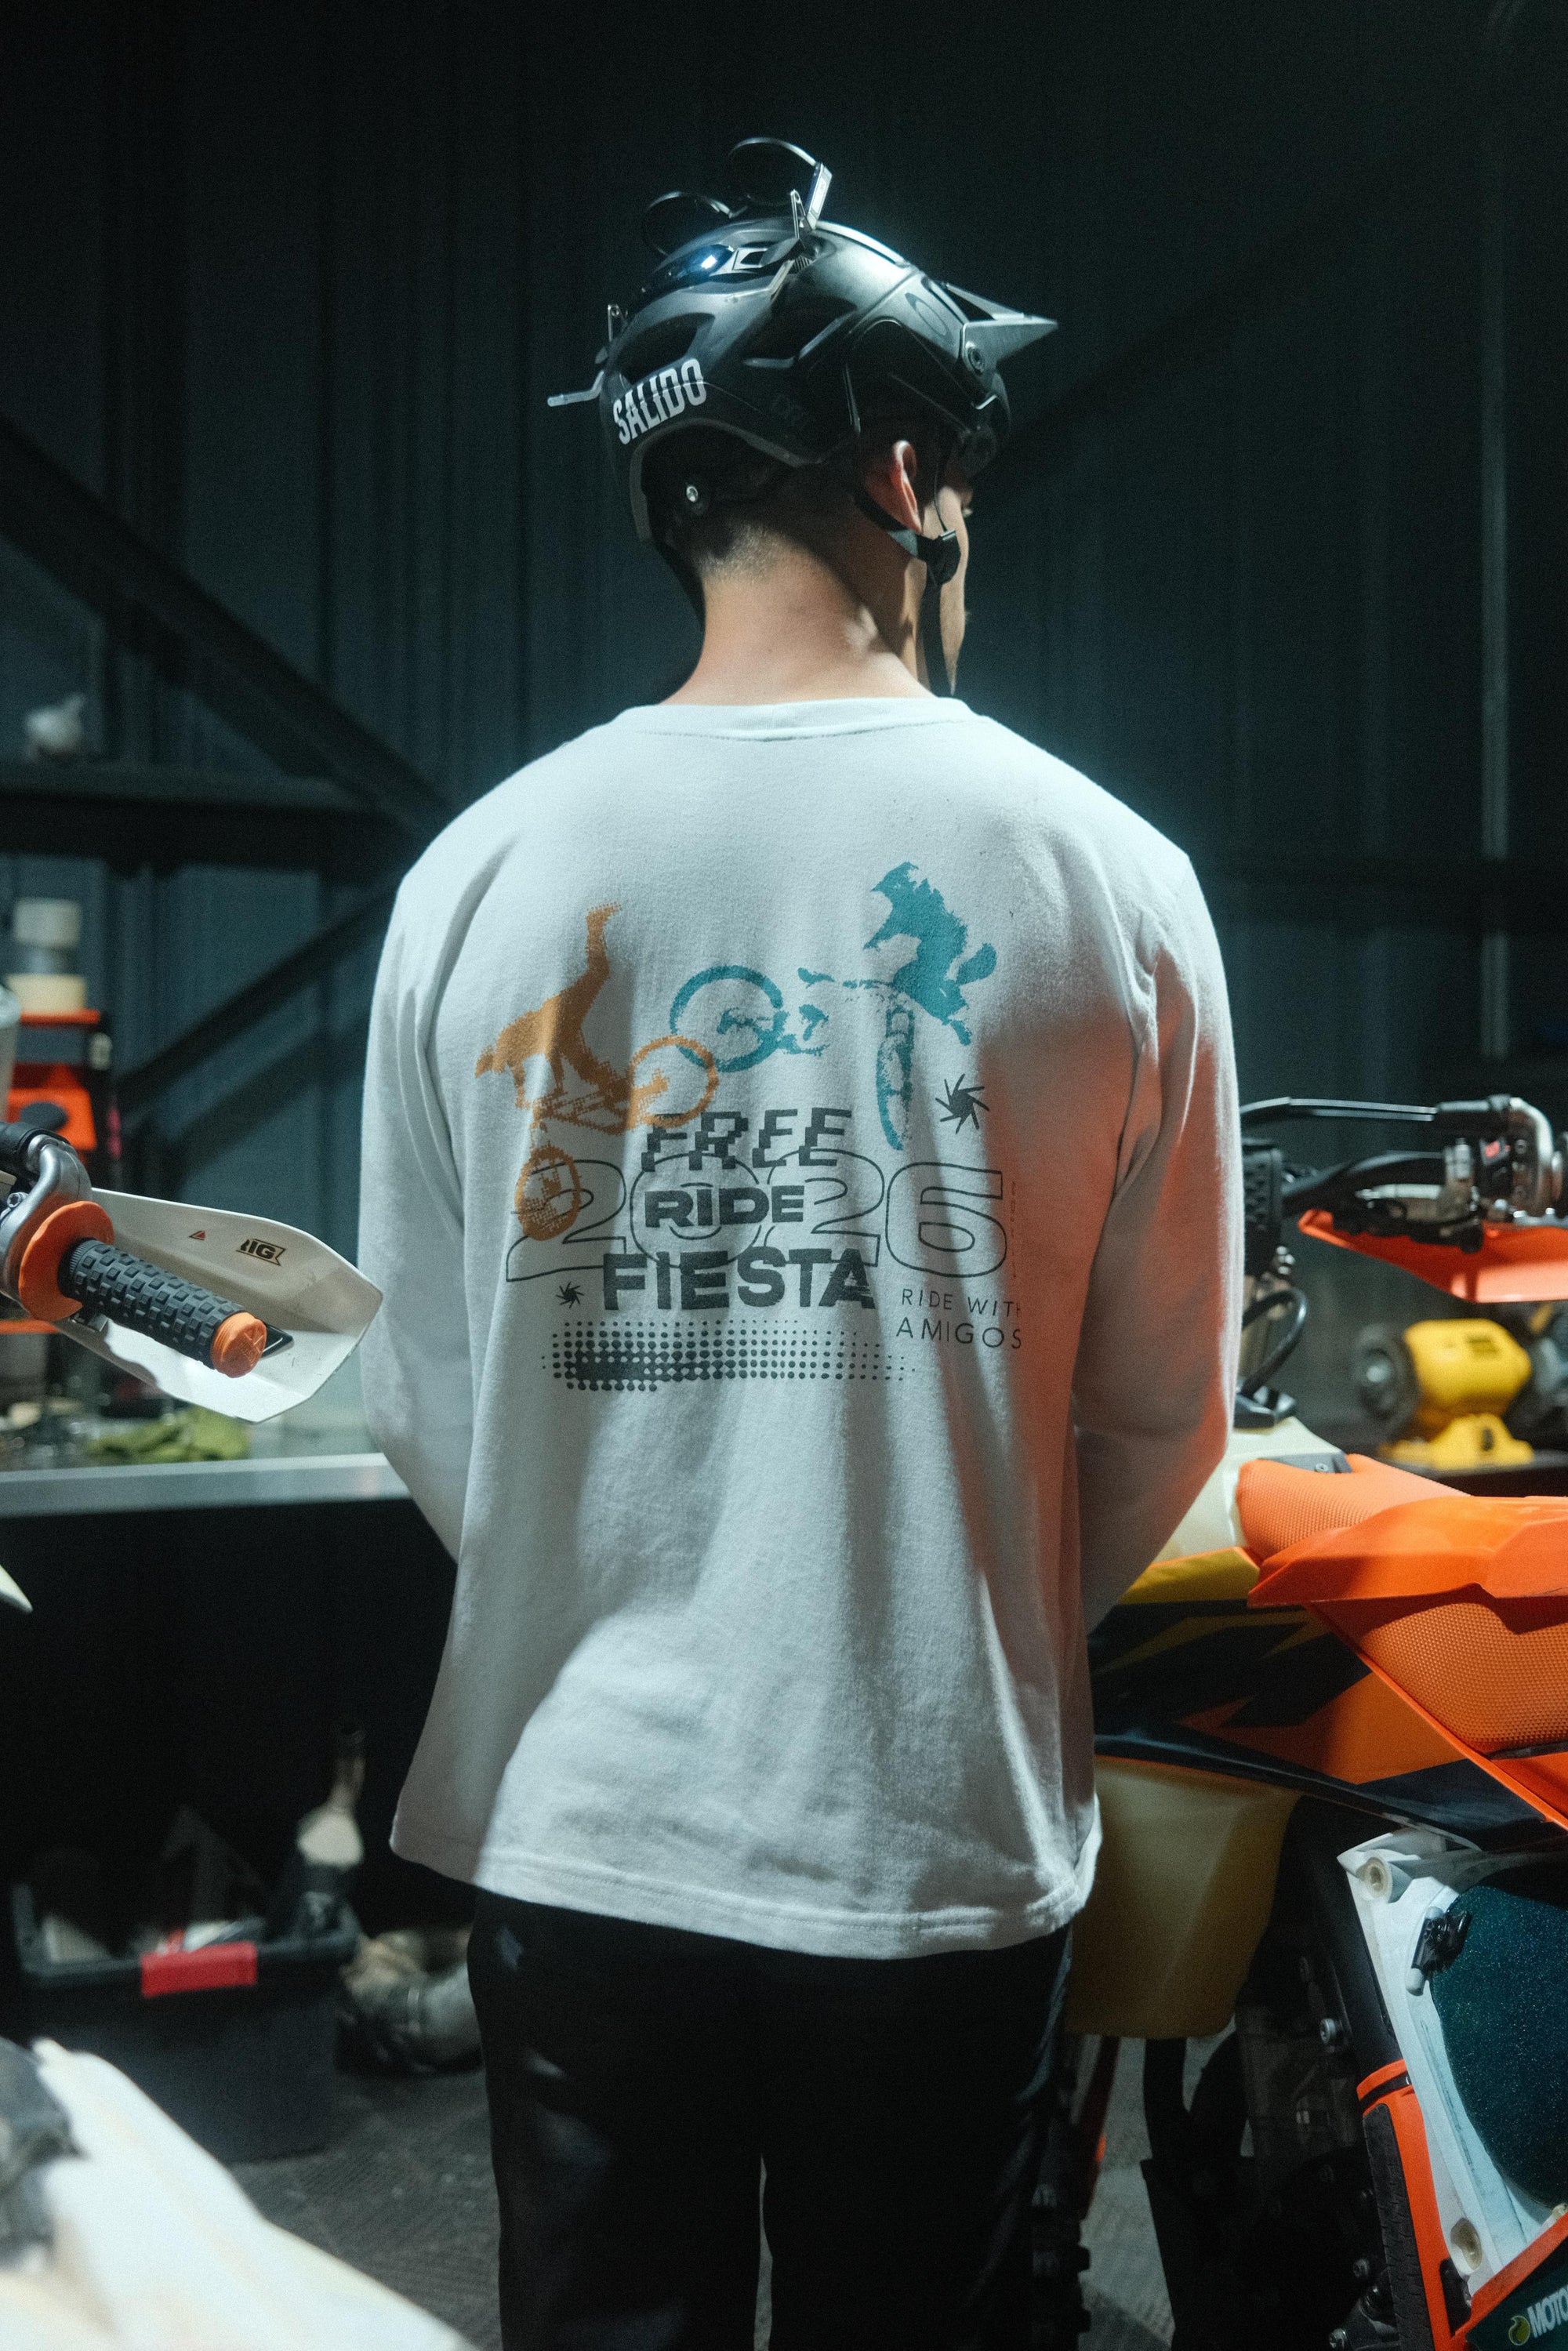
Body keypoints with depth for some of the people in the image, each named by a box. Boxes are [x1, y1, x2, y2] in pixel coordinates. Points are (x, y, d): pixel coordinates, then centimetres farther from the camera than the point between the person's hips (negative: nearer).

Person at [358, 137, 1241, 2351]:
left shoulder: (480, 874, -7)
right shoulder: (1104, 874, -9)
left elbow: (426, 1399, -1)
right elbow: (1165, 1410, -2)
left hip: (576, 1817, 2)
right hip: (944, 1834, -1)